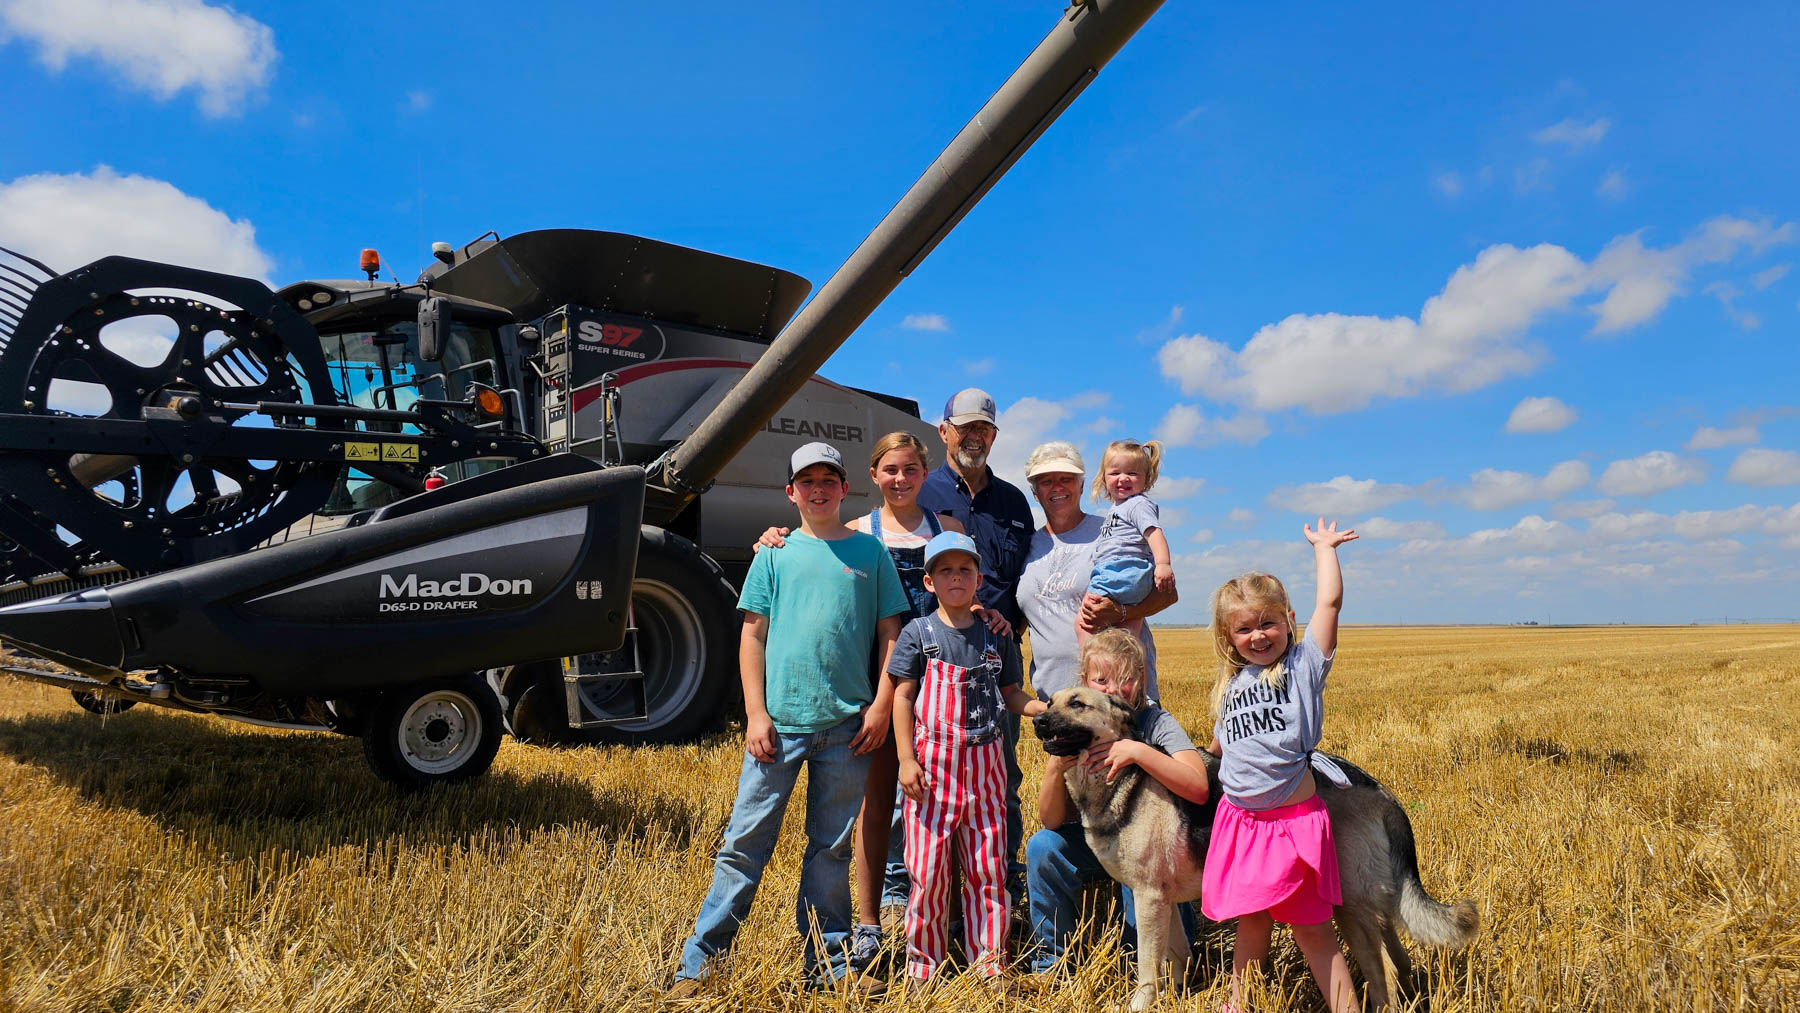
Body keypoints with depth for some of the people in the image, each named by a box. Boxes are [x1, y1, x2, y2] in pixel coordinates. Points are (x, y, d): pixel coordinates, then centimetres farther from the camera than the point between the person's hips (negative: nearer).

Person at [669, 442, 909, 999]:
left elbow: (889, 633, 8)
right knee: (745, 842, 2)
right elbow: (752, 636, 5)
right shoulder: (775, 553, 6)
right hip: (780, 721, 0)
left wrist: (881, 706, -1)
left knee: (831, 848, 11)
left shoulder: (870, 552, 7)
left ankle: (828, 961, 23)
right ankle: (697, 961, 13)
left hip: (847, 724, 1)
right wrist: (755, 713, -3)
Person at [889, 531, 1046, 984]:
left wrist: (1048, 708, -6)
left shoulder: (994, 636, 8)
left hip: (984, 764, 3)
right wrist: (906, 759, -8)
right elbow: (903, 697, -2)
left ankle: (990, 967, 20)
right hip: (932, 763, -3)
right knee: (929, 870, 2)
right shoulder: (918, 633, -1)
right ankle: (924, 968, 17)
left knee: (988, 869, 8)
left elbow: (1011, 693, 13)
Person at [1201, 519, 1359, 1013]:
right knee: (1251, 920, 17)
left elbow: (1330, 600, -11)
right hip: (1239, 821, 5)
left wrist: (1323, 545, 0)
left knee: (1310, 926, 1)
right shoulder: (1231, 686, 10)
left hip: (1295, 820, -5)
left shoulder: (1304, 664, -4)